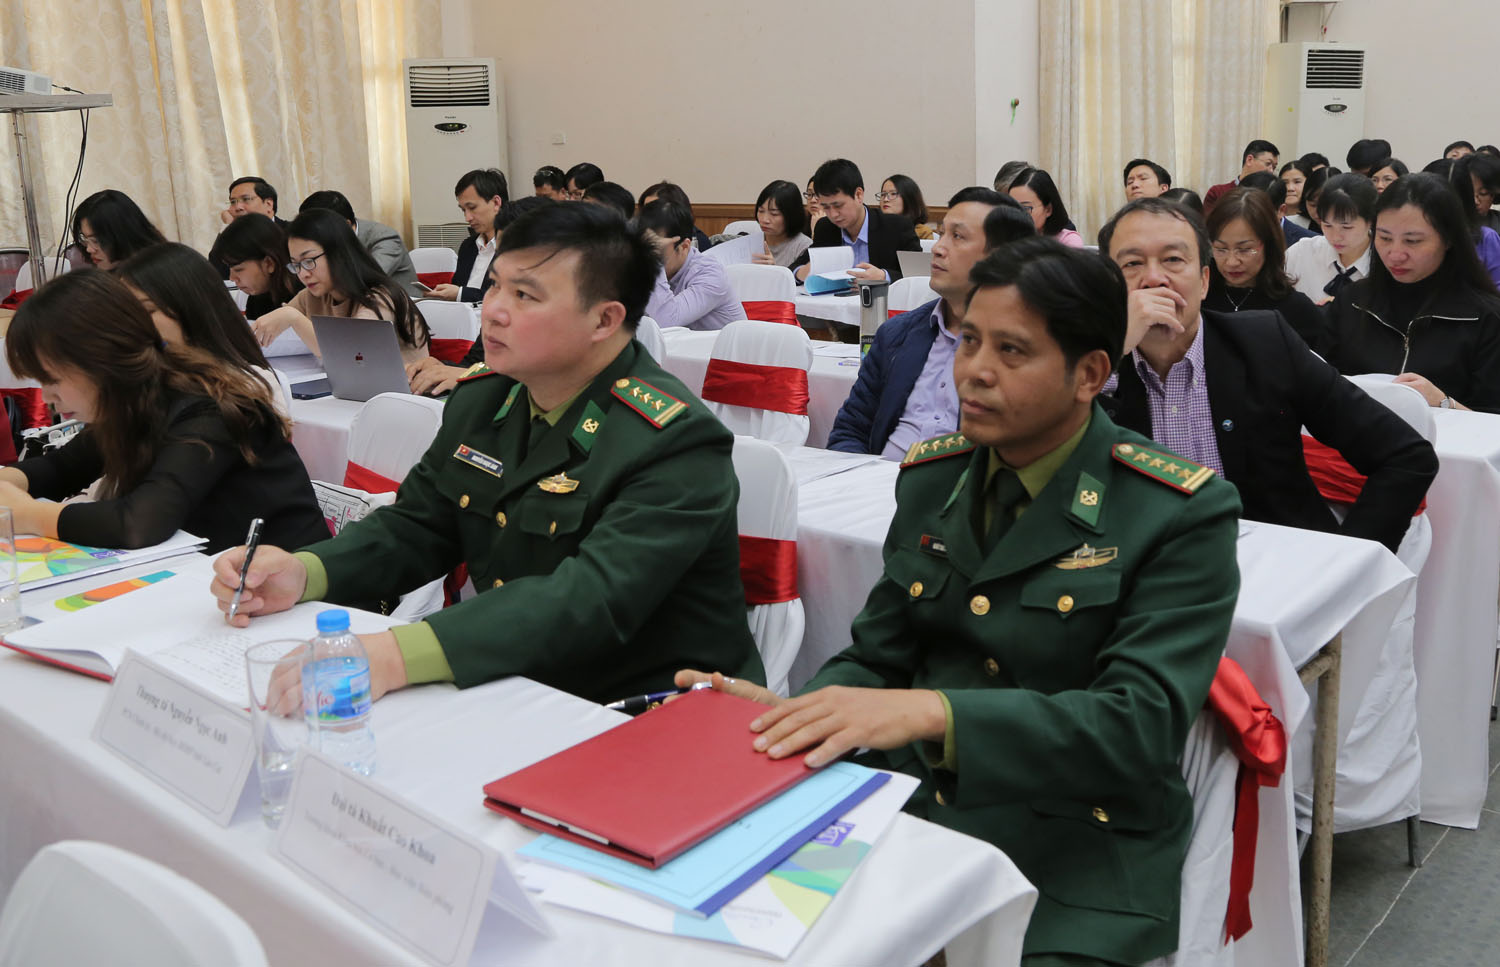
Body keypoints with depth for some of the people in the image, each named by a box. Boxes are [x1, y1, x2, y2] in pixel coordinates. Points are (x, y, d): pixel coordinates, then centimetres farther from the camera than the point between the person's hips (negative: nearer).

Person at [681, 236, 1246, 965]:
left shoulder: (1183, 515, -10)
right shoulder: (931, 478, 6)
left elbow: (1141, 723, -19)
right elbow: (878, 656, 8)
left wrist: (934, 713, -32)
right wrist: (791, 713, -15)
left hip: (1077, 864, -3)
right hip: (912, 814, 4)